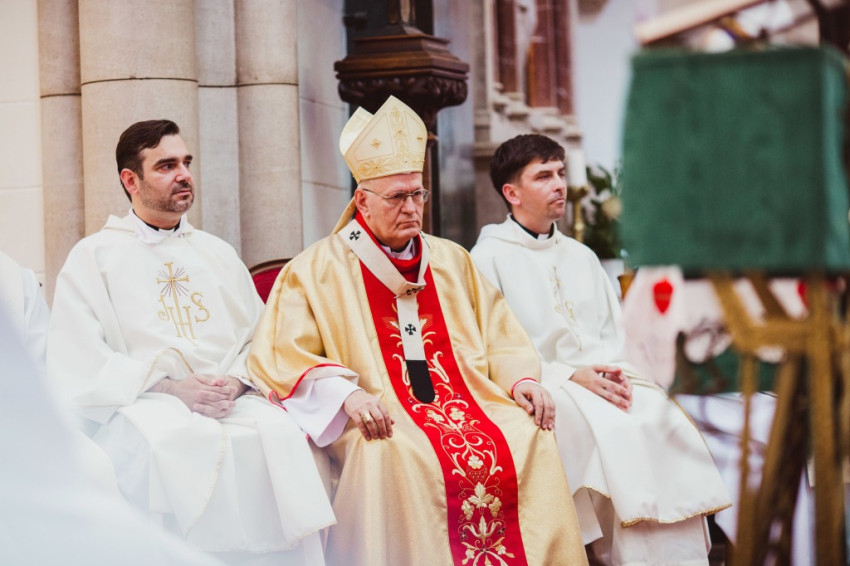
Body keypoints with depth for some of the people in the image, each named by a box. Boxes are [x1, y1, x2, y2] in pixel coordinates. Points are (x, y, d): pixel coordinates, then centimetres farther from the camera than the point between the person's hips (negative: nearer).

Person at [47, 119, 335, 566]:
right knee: (172, 441, -37)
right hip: (137, 405, -3)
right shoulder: (93, 257, 11)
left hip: (229, 404, 4)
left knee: (279, 431, -28)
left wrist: (235, 382, -8)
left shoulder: (218, 254, 25)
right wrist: (169, 388, -13)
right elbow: (78, 365, -2)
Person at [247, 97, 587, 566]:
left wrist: (520, 378, 0)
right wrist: (347, 394, -19)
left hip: (465, 400, 4)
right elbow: (279, 356, -3)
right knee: (398, 456, -36)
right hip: (381, 417, -4)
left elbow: (499, 336, 22)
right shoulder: (317, 270, 6)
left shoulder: (452, 261, 21)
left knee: (530, 438, -23)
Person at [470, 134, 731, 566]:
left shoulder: (581, 256, 24)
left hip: (599, 378, 5)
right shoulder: (488, 258, 3)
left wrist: (612, 368, -3)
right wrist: (570, 375, -16)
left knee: (662, 416, -23)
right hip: (541, 389, -5)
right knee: (611, 428, -32)